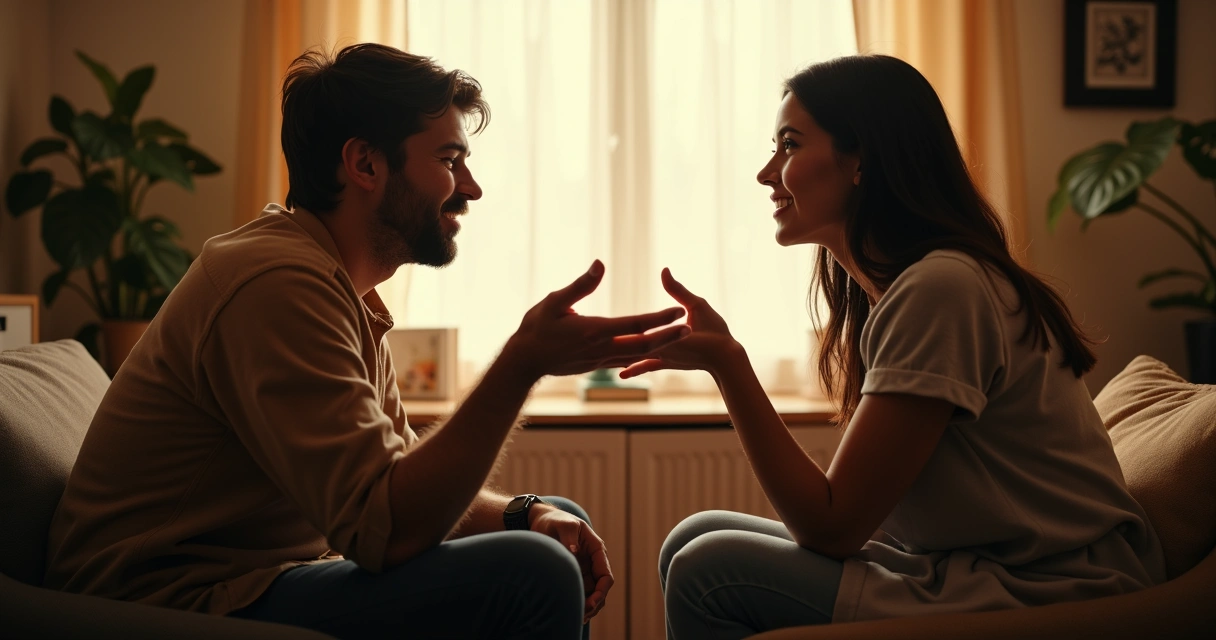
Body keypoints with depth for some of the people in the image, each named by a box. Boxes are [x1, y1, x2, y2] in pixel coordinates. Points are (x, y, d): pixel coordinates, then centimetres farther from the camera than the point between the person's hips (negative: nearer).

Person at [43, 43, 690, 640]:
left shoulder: (344, 289, 12)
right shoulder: (277, 282, -21)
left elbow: (406, 475, 10)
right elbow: (386, 529, -28)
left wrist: (527, 511, -6)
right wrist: (523, 362, -30)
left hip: (266, 575, 10)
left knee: (556, 526, 11)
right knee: (530, 574, -26)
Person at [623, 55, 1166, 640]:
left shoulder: (940, 289, -21)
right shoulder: (874, 291, 8)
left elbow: (831, 526, -19)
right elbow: (849, 514, 4)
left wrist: (726, 361, -23)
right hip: (962, 566, 8)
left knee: (709, 572, -16)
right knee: (694, 541, 3)